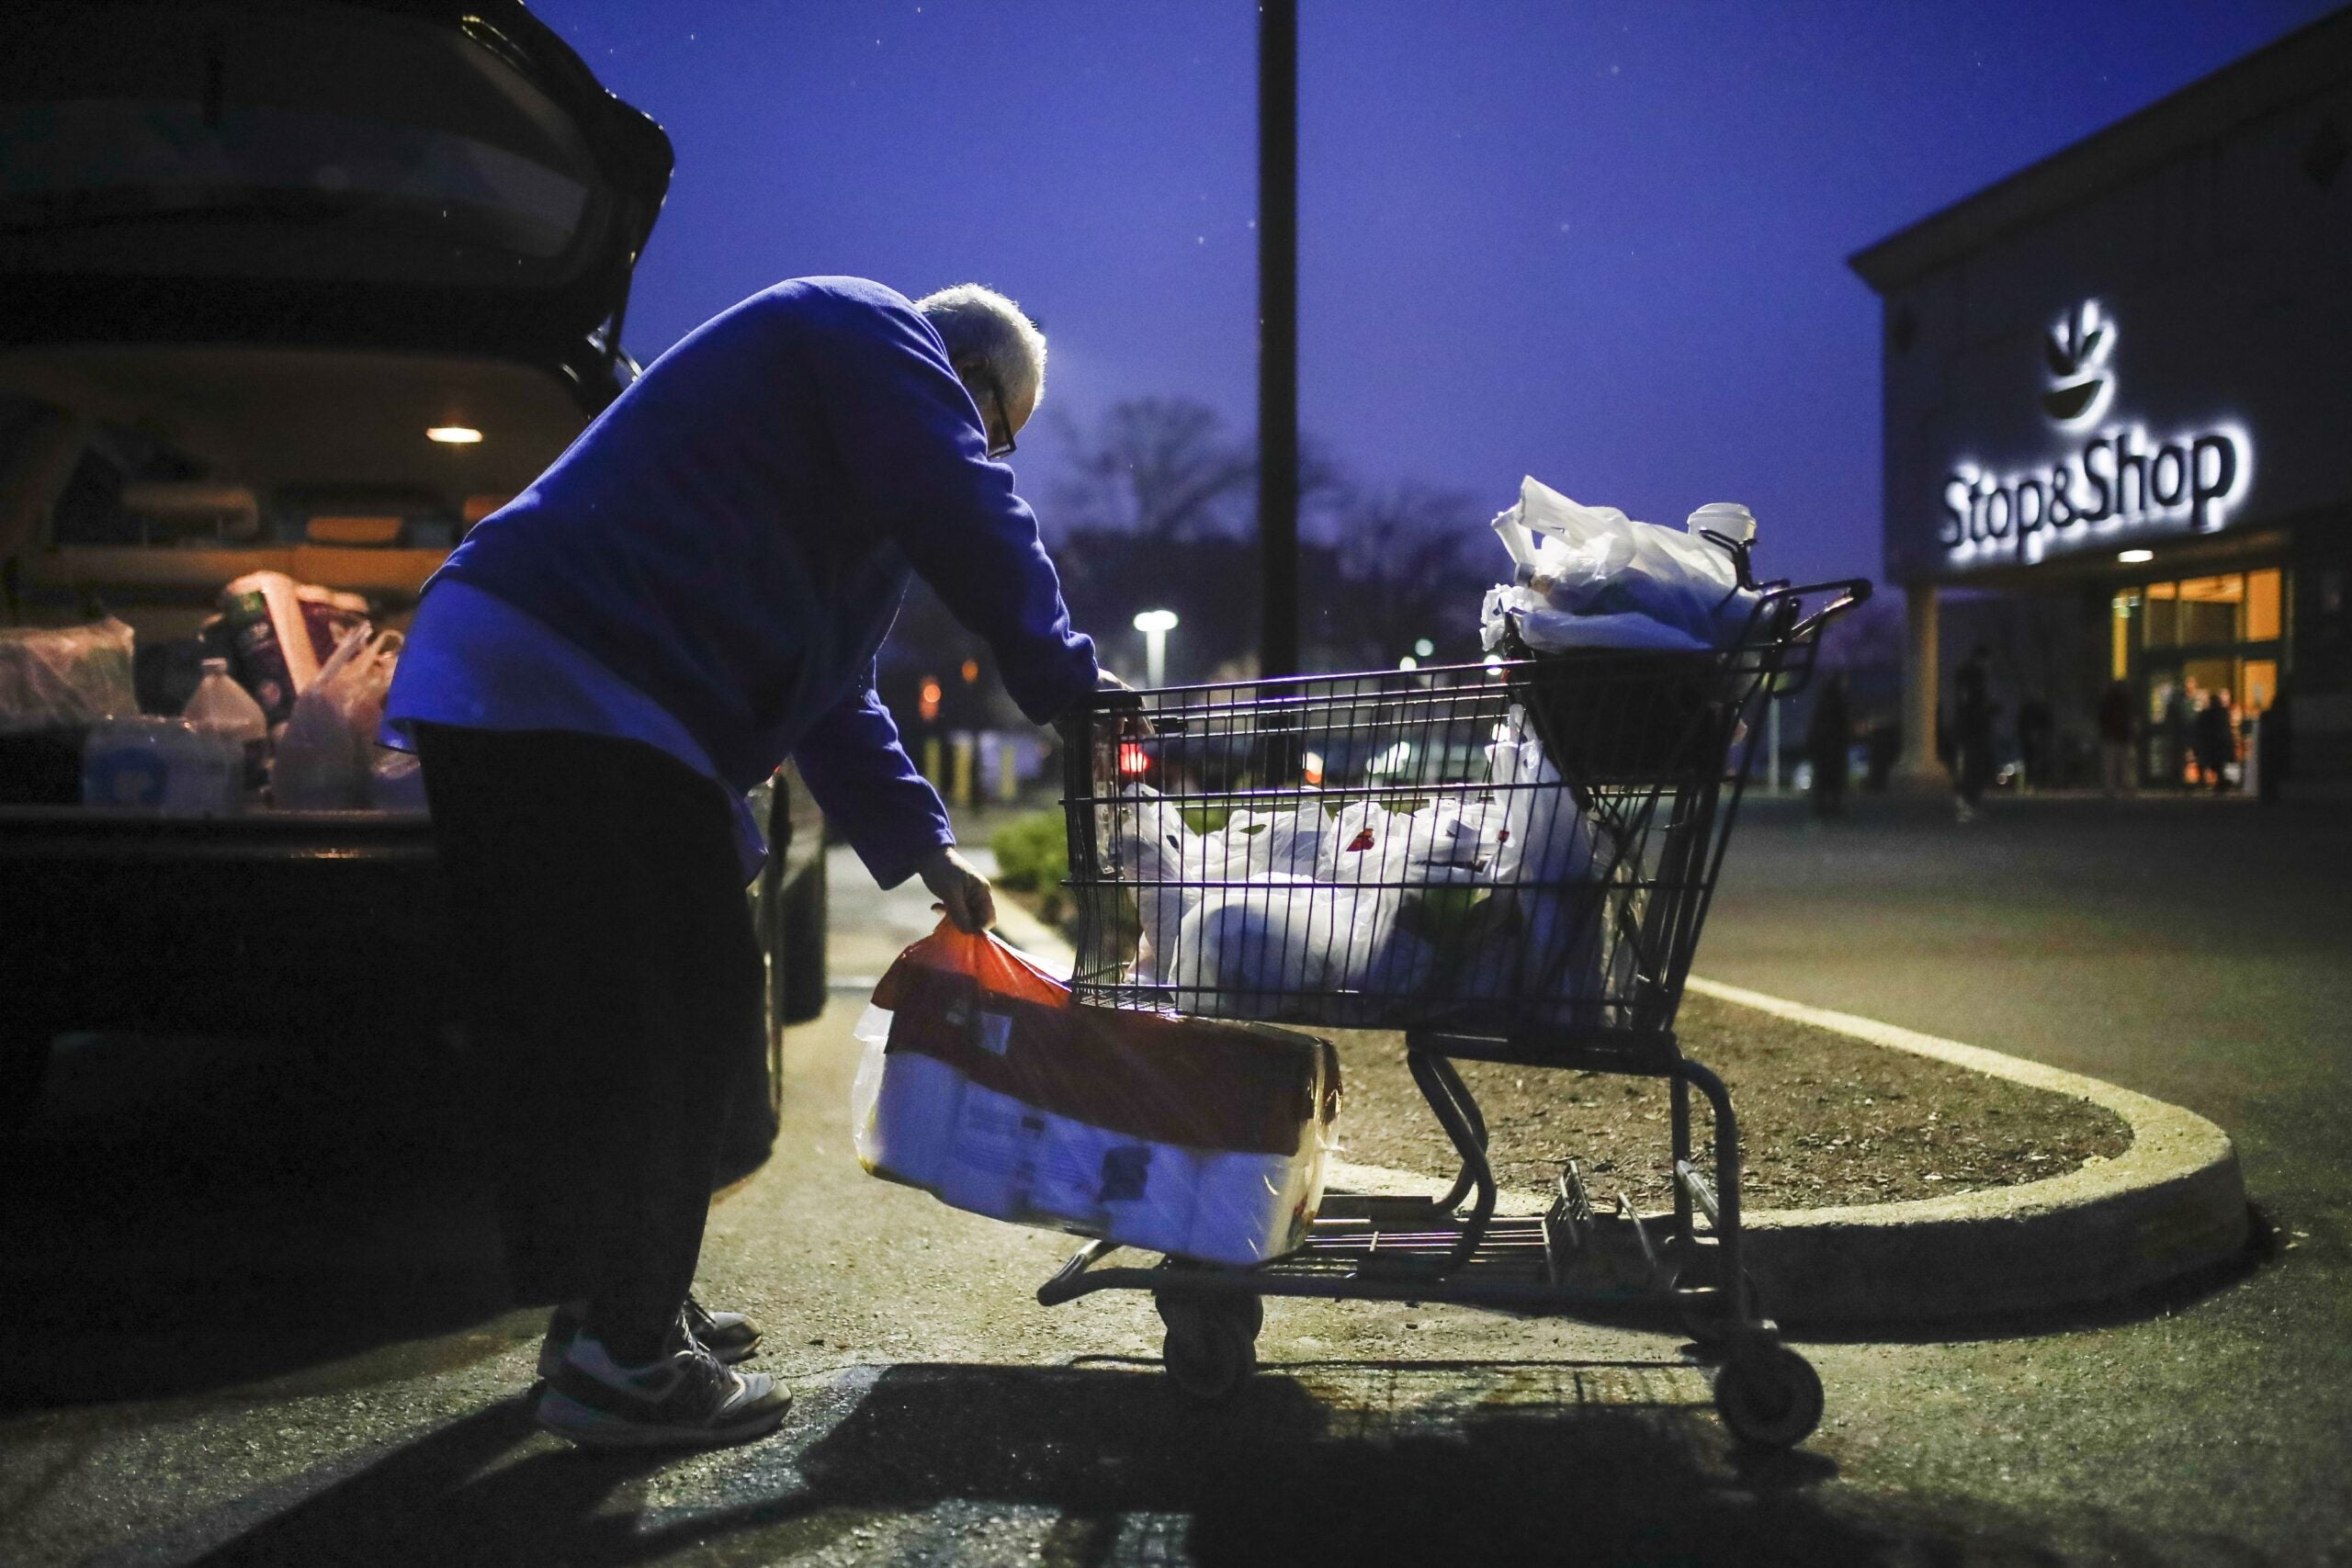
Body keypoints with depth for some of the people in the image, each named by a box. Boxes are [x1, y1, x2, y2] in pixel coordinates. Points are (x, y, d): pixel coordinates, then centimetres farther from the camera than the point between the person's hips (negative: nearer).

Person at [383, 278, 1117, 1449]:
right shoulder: (875, 334, 4)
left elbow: (829, 690, 34)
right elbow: (968, 517, -12)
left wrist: (919, 846, 31)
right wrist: (1063, 680, -1)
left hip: (499, 693, 11)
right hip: (566, 690, -11)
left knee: (588, 1026, 15)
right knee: (676, 1015, -8)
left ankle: (608, 1306, 26)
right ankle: (622, 1354, -3)